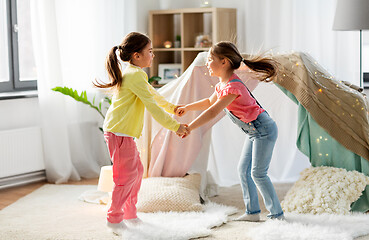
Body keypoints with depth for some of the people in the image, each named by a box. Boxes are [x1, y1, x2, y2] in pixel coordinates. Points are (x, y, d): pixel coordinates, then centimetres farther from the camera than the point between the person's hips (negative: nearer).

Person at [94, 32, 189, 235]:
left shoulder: (133, 73, 16)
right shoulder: (135, 75, -17)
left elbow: (152, 93, 31)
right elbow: (152, 106, -20)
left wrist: (172, 107, 38)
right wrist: (175, 126, -16)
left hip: (125, 133, 11)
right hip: (118, 133, -11)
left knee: (137, 170, 16)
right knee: (127, 175, -5)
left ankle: (130, 215, 26)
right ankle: (114, 218, 6)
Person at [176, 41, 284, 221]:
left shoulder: (233, 86, -25)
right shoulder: (223, 84, 6)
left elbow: (213, 112, -30)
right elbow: (210, 102, 25)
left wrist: (189, 128, -28)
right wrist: (187, 107, 16)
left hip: (263, 130, -10)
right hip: (254, 132, 10)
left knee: (258, 173, -6)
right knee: (243, 170, 10)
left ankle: (277, 213, 5)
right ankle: (252, 212, 15)